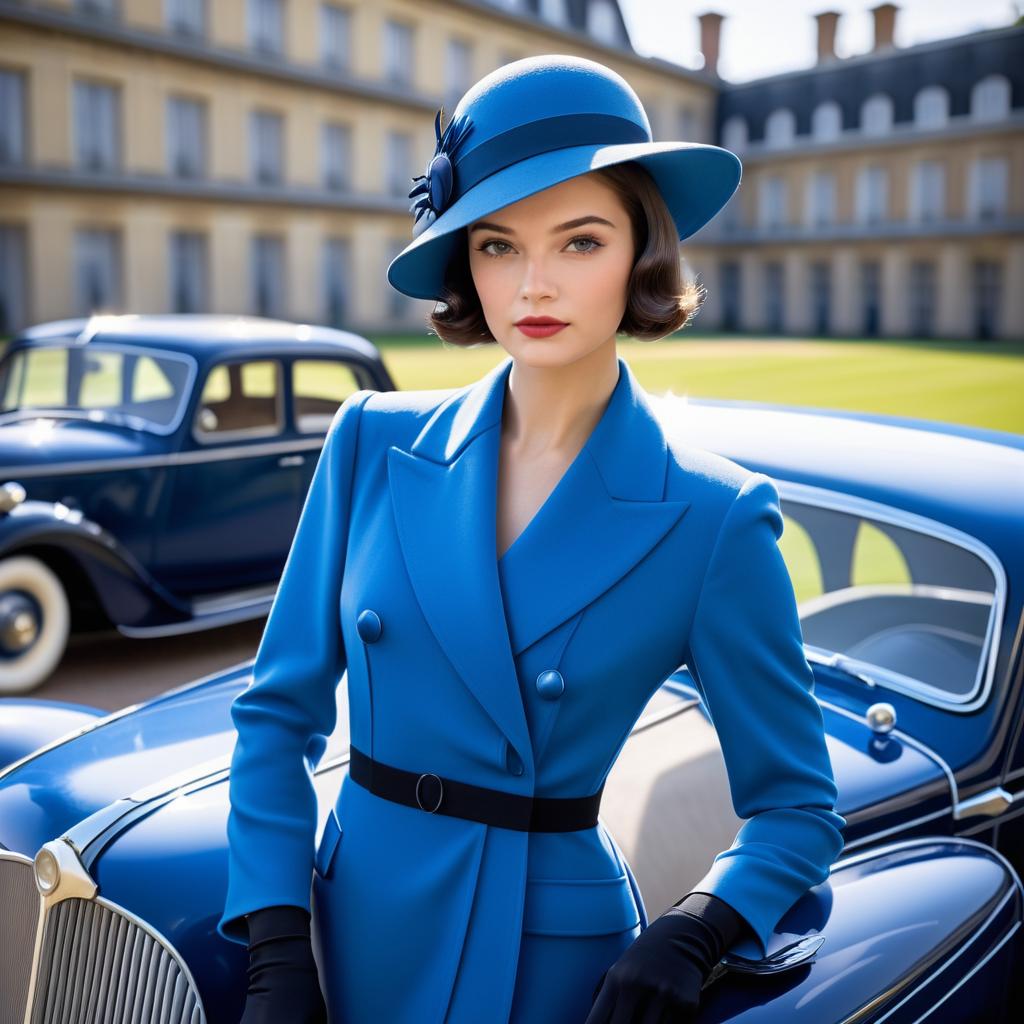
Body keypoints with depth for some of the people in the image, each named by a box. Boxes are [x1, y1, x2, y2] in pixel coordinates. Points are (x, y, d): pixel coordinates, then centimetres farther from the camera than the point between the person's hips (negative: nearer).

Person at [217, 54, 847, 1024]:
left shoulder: (712, 520, -13)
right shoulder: (373, 442, -7)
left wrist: (689, 936, -22)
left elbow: (795, 809, -5)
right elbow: (280, 709, -1)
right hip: (358, 933, 3)